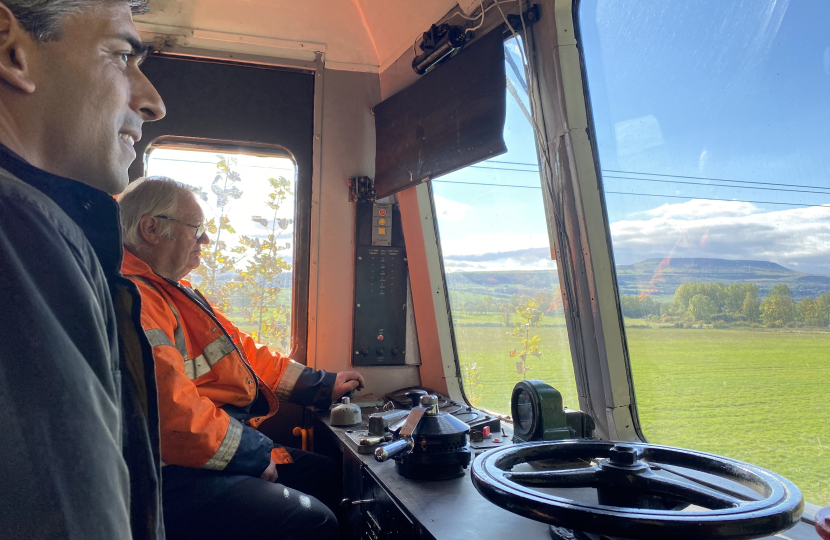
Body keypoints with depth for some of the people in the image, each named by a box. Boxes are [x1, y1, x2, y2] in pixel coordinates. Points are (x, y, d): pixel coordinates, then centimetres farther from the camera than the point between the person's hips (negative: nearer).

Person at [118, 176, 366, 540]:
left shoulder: (176, 292, 18)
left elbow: (243, 350, 20)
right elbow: (170, 406, -29)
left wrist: (323, 386, 18)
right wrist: (253, 452, -16)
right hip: (175, 476, -11)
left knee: (326, 476, 16)